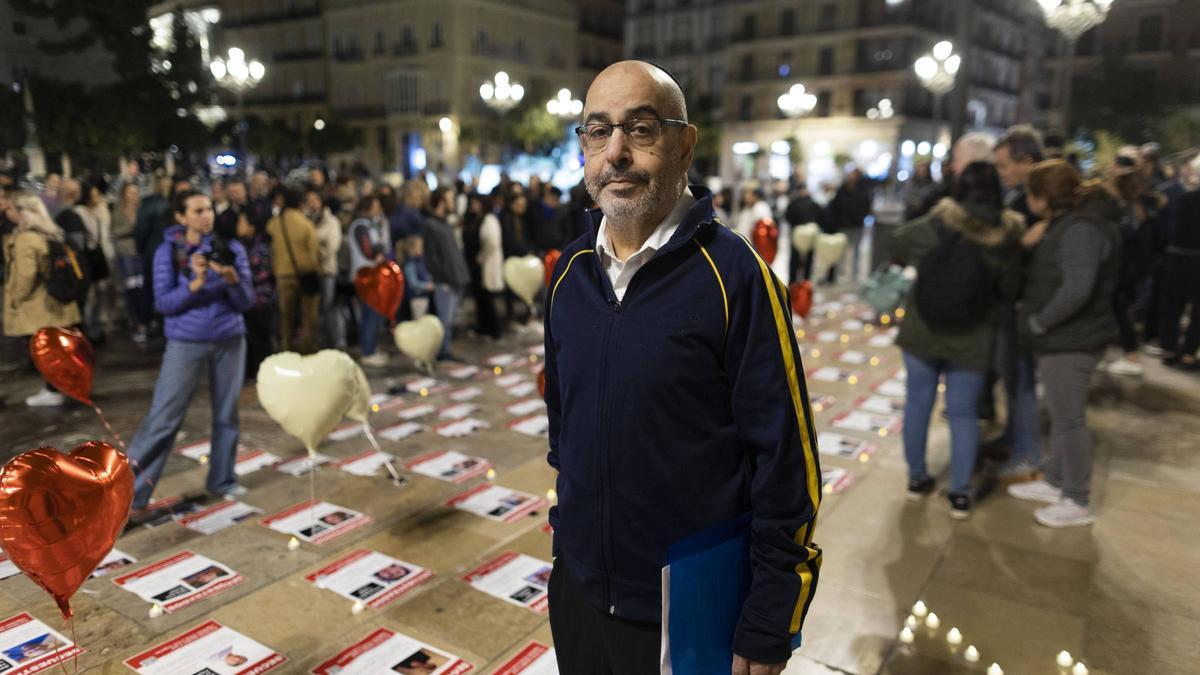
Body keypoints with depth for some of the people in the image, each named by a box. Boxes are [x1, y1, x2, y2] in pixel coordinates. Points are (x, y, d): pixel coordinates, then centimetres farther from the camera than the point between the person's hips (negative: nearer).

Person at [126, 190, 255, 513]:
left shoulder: (232, 248, -1)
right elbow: (163, 303, -11)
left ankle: (222, 479, 26)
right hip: (186, 343, -2)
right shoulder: (168, 252, -5)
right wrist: (196, 283, -25)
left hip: (229, 340, 3)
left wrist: (232, 279, -23)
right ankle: (129, 491, 6)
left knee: (227, 413, 10)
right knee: (163, 418, -3)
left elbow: (246, 302, -3)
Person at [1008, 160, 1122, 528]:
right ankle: (1056, 482, 35)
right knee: (1061, 416, 20)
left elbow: (1076, 291, -29)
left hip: (1072, 342, -10)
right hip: (1059, 338, 10)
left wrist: (1038, 322, -19)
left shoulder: (1082, 229, -21)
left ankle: (1077, 503, 15)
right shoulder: (1067, 222, 11)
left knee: (1070, 420, 2)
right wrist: (1033, 245, 1)